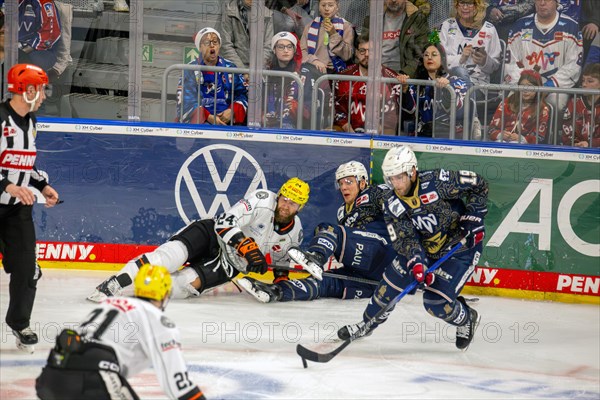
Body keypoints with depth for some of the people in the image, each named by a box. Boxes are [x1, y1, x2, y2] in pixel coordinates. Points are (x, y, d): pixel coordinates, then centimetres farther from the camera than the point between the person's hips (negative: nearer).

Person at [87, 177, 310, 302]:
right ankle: (113, 284, -31)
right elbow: (225, 223, -25)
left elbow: (279, 260, 21)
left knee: (189, 282, -27)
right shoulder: (262, 201, -18)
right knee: (173, 255, -31)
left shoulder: (295, 234, -1)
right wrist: (247, 247, -34)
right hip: (212, 235, -4)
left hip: (228, 266, 4)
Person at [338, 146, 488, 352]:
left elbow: (478, 185, -15)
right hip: (424, 248, 5)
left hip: (461, 246, -5)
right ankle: (368, 323, 26)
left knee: (436, 302, -15)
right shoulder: (392, 206, -11)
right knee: (392, 280, 2)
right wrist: (416, 263, -37)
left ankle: (466, 320, 15)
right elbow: (404, 239, -18)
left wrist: (474, 218, -20)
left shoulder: (437, 182, -26)